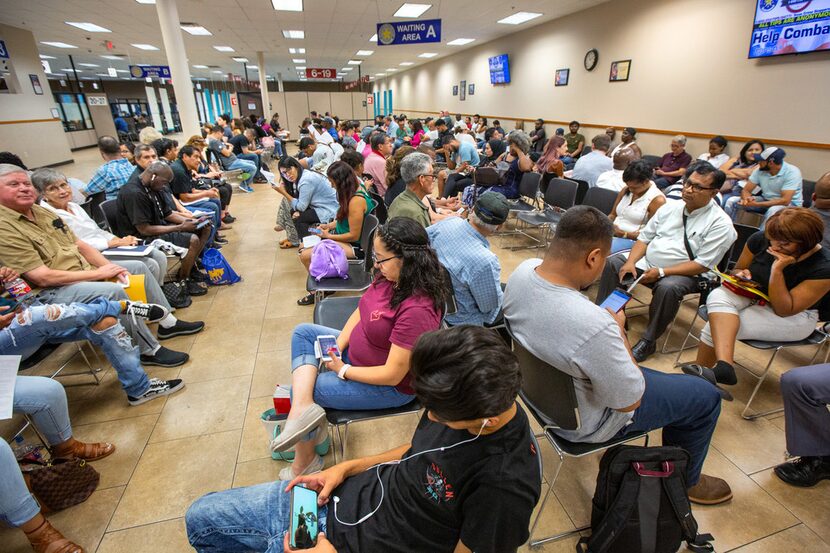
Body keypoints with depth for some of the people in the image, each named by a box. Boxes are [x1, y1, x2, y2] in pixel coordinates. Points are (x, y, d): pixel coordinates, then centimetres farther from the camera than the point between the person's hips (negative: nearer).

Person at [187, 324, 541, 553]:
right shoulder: (461, 397, -13)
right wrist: (348, 468, -2)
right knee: (200, 517, 14)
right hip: (346, 494, 6)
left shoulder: (504, 487, -32)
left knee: (202, 522, 2)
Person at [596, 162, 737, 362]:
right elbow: (645, 237, 7)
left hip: (684, 274, -5)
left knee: (667, 287, -36)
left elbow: (702, 265, -15)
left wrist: (661, 272, -21)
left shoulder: (720, 223, -9)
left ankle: (648, 341, -18)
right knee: (612, 263, -12)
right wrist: (630, 262, -10)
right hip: (645, 261, 6)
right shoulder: (670, 207, 7)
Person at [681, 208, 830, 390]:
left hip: (795, 316, -4)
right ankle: (724, 366, -46)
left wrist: (777, 268, -31)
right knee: (718, 296, -33)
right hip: (753, 294, 4)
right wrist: (741, 275, -17)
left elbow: (784, 310, -22)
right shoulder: (760, 239, -10)